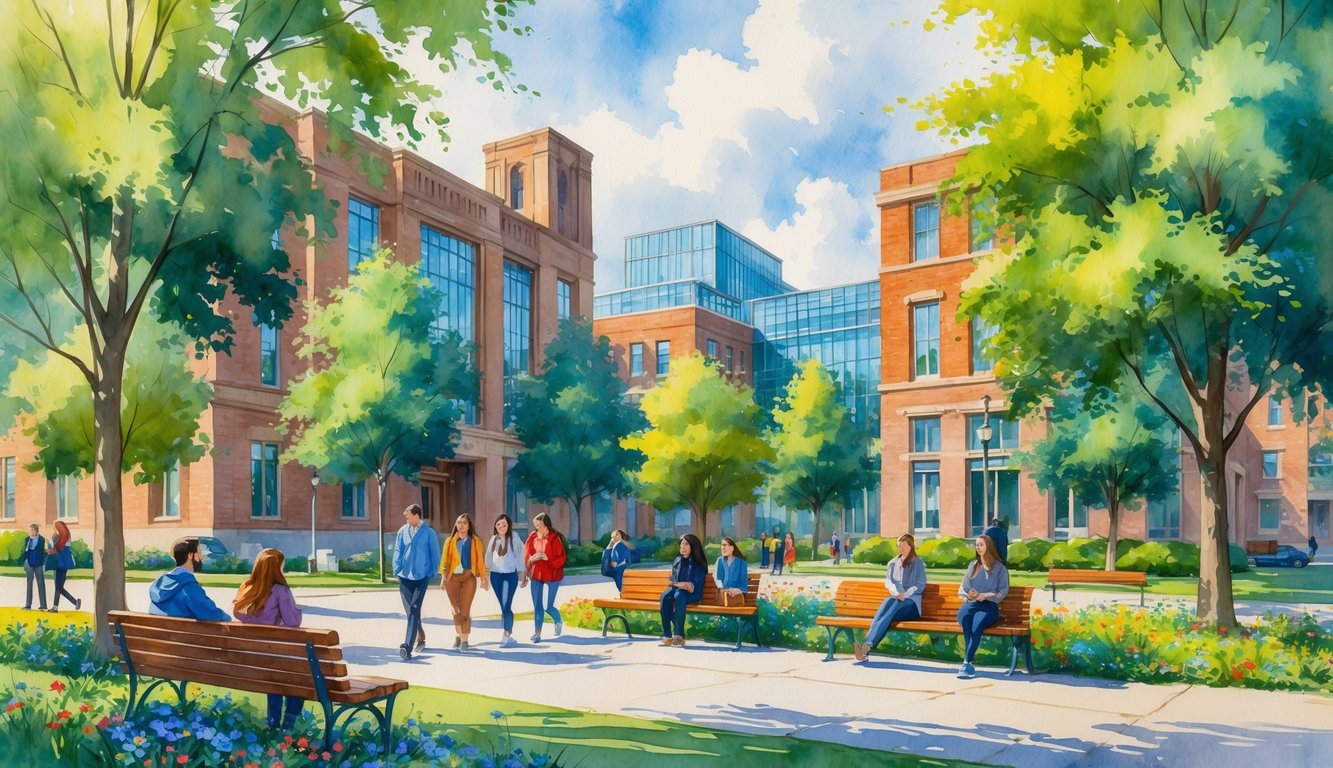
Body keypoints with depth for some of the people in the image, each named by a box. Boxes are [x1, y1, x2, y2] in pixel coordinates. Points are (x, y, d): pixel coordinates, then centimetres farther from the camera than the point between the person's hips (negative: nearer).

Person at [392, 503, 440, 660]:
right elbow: (397, 552, 7)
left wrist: (433, 572, 1)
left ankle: (407, 646, -17)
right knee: (410, 610, 11)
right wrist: (397, 570, -1)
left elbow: (435, 554, 3)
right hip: (405, 576, 4)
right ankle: (421, 637, 32)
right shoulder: (402, 531, 4)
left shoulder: (429, 533, -3)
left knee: (414, 610, -12)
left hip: (422, 576, -4)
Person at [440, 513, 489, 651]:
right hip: (453, 577, 1)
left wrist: (483, 578, -2)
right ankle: (459, 635, 23)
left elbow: (480, 560, 4)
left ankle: (464, 640, 1)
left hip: (469, 577, -1)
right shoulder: (450, 541, 10)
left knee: (465, 610, -5)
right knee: (456, 610, 2)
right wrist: (443, 577, -3)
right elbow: (445, 559, 6)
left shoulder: (475, 541, 7)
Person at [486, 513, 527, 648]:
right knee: (503, 606, 9)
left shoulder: (514, 538, -5)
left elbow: (519, 556, -5)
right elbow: (489, 556, 14)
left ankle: (506, 635, -14)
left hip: (510, 575, -5)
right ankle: (508, 634, 15)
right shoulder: (494, 539, 10)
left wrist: (522, 575, -5)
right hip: (496, 575, 5)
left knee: (506, 606, -13)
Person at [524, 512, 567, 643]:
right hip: (536, 574, 4)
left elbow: (561, 558, -11)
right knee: (537, 606, 6)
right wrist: (532, 558, -14)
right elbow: (526, 556, 6)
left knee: (547, 606, -3)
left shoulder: (554, 538, -13)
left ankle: (559, 621, 27)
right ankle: (537, 633, 15)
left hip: (551, 575, -4)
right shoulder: (532, 537, 1)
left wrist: (547, 558, -24)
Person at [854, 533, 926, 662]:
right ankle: (868, 644, -56)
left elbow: (920, 586, 2)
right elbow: (888, 581, 9)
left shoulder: (918, 564, 11)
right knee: (887, 602, -35)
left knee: (895, 606, -37)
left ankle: (868, 645, -57)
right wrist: (896, 593, -12)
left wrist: (905, 594, -15)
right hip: (896, 597, 3)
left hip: (911, 601, -2)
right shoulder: (893, 562, 20)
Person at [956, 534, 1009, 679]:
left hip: (989, 605, -2)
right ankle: (969, 663, -44)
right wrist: (968, 595, -3)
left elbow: (1003, 591, 3)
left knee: (977, 622, -38)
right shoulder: (972, 565, 25)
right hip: (970, 603, 2)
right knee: (965, 616, -37)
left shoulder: (999, 568, 13)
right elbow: (962, 588, 21)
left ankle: (967, 662, -42)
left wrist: (983, 596, -12)